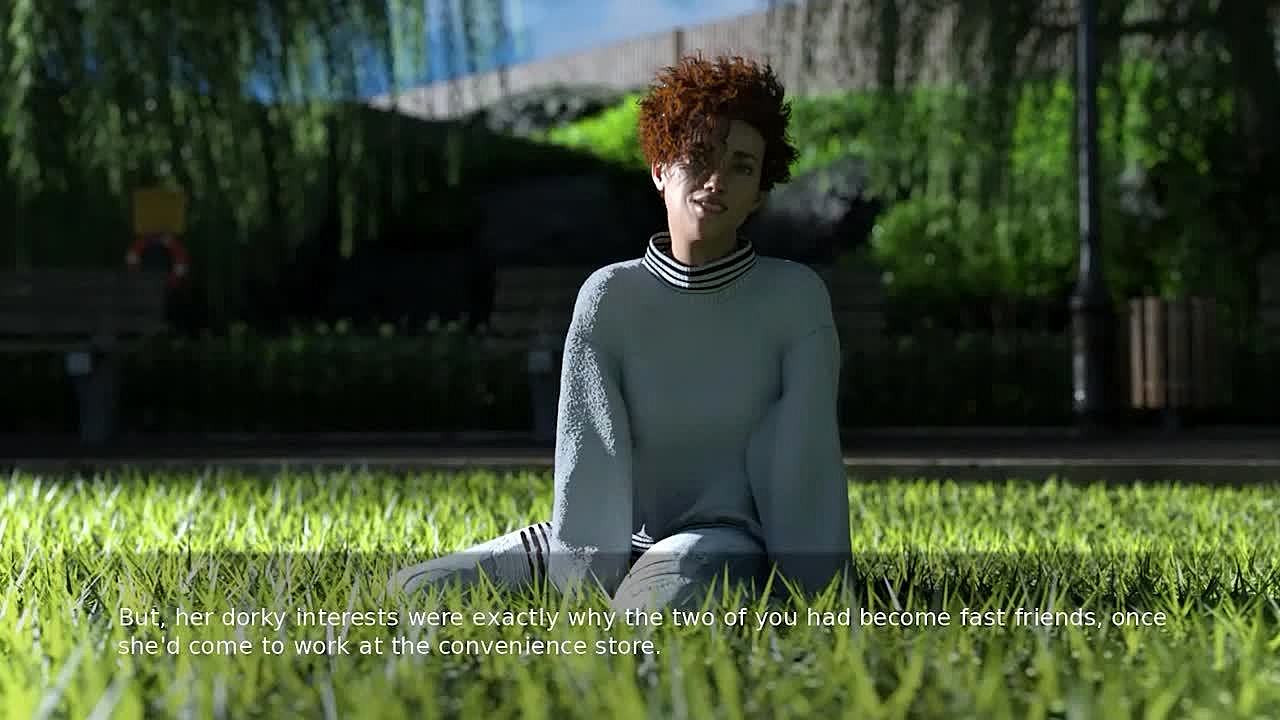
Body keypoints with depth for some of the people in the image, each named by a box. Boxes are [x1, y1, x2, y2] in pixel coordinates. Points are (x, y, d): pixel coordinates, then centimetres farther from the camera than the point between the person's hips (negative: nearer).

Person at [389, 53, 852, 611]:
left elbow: (807, 459, -8)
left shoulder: (796, 297, -5)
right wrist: (583, 595, -19)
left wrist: (810, 596, -17)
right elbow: (591, 456, -9)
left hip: (728, 543, -3)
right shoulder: (610, 295, -2)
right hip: (624, 537, 4)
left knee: (660, 602, -40)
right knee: (415, 591, -9)